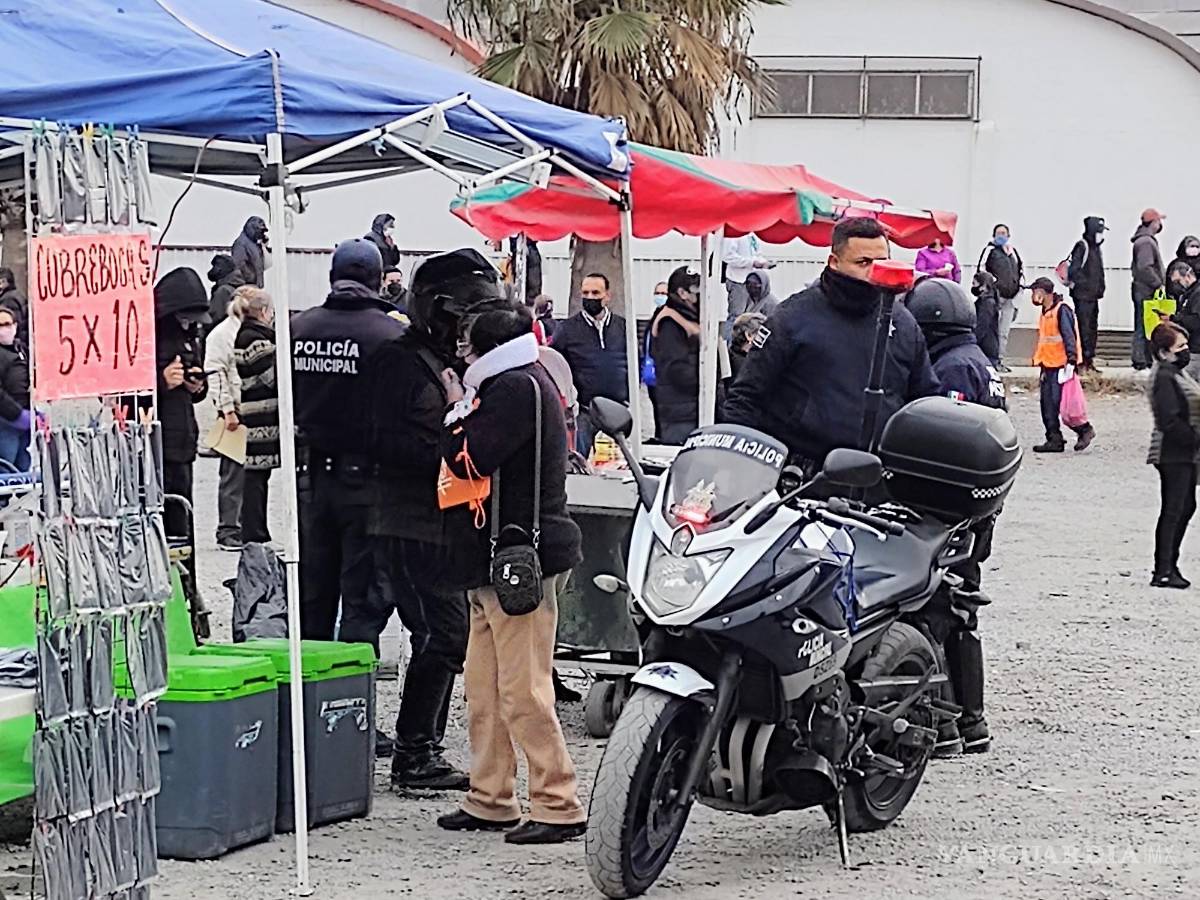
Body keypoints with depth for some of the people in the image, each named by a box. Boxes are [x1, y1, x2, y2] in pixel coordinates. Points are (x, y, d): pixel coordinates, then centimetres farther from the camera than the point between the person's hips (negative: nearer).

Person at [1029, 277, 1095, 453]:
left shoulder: (1062, 310, -11)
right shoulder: (1046, 312, 18)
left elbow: (1069, 336, -18)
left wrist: (1071, 361, -26)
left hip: (1061, 365, -9)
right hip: (1049, 365, 9)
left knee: (1057, 403, -11)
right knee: (1047, 404, 4)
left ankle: (1085, 430, 4)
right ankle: (1054, 440, 7)